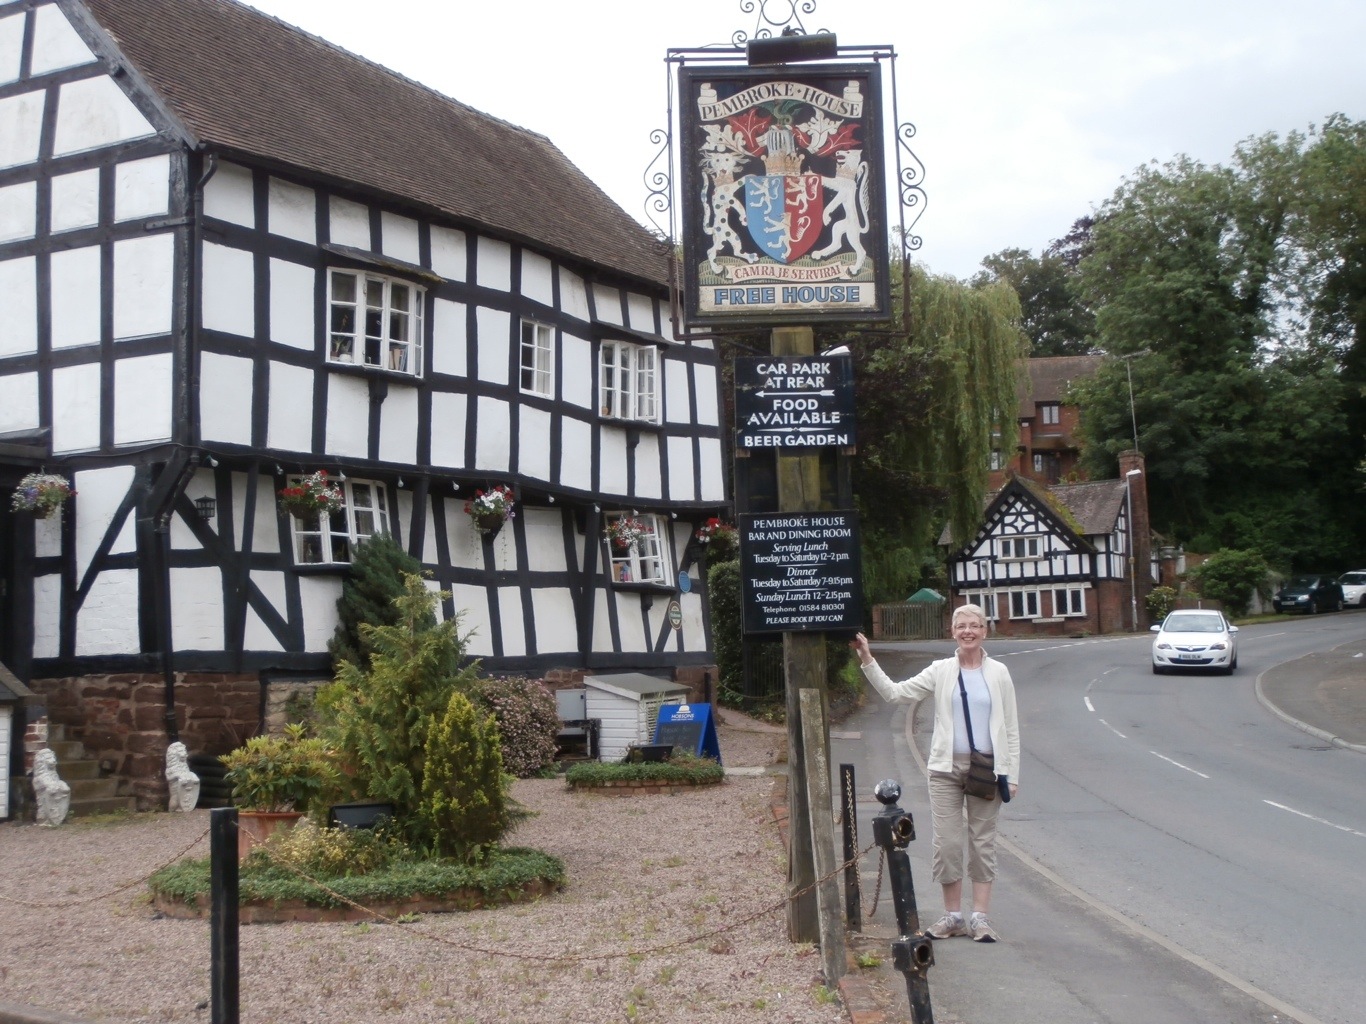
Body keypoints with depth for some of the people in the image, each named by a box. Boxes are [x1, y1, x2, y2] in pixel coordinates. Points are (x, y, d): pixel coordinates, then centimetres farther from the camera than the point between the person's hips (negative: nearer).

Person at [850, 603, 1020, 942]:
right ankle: (952, 915, 12)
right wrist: (867, 659, -10)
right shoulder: (941, 671, 4)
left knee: (983, 843, 5)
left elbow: (1010, 727, 5)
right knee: (947, 843, 1)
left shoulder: (998, 673, 4)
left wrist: (1012, 774, 0)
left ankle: (980, 917, 11)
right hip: (946, 768, 1)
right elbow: (894, 692, -1)